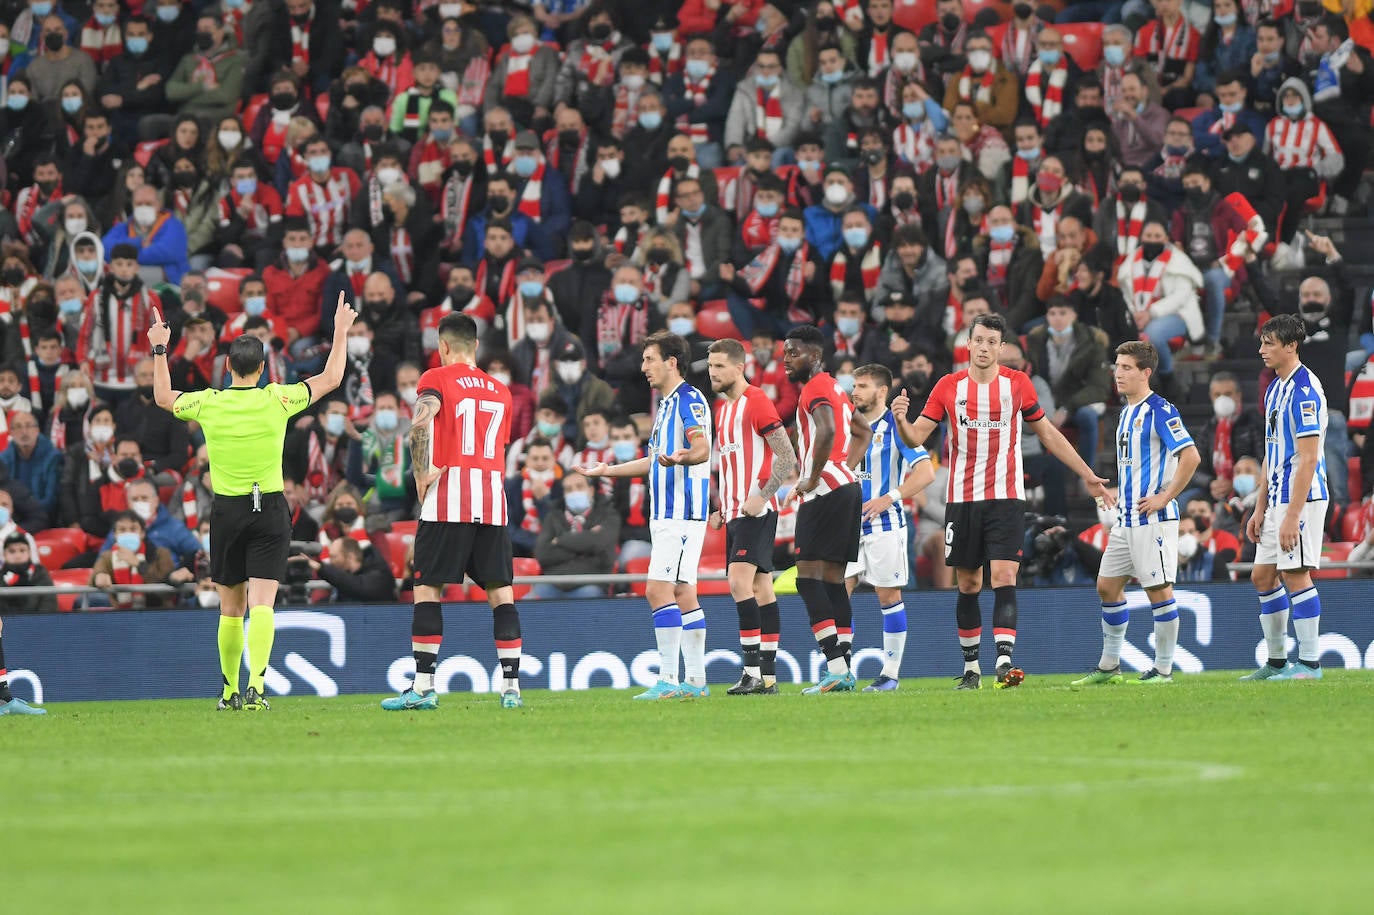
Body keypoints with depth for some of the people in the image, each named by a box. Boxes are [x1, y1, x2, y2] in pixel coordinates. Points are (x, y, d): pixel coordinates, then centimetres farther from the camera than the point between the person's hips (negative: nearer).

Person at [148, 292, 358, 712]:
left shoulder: (208, 403, -4)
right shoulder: (277, 400, -7)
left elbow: (163, 397, 16)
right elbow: (331, 379, 7)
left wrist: (159, 350, 25)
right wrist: (340, 331, 17)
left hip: (227, 511, 1)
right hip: (270, 509, -1)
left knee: (231, 606, 13)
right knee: (261, 603, -9)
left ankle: (230, 691, 21)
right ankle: (255, 686, -25)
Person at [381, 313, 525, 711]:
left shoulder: (437, 378, 2)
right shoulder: (500, 390, 19)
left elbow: (420, 424, -15)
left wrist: (421, 476, -8)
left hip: (448, 499, -5)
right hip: (493, 499, 5)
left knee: (427, 589, -1)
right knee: (500, 592, 5)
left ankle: (423, 687, -7)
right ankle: (511, 687, -1)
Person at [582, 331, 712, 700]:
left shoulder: (689, 399, -10)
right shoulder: (666, 404, 21)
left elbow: (702, 448, -25)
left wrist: (681, 458, -46)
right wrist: (608, 470, 40)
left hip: (682, 513, -10)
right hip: (666, 515, 10)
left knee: (659, 589, -15)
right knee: (682, 594, 9)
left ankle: (668, 680, -18)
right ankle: (696, 681, 10)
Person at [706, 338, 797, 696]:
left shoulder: (756, 402, -10)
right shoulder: (722, 408, 17)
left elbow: (788, 457, -14)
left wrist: (762, 497, -20)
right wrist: (721, 509, 17)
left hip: (757, 510, -9)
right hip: (735, 513, 9)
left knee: (740, 581, -19)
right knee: (761, 589, 8)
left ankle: (753, 672, -20)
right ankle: (768, 678, 7)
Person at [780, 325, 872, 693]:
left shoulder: (815, 388, -10)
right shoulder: (834, 389, 21)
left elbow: (827, 431, -28)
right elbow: (864, 432, 33)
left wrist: (813, 478, -19)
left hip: (825, 493, -10)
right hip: (847, 486, 10)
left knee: (808, 576, -11)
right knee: (833, 579, 10)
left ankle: (836, 666, -19)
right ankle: (844, 671, 7)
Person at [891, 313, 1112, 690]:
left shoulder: (1018, 384, 3)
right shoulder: (949, 387, 3)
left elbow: (1048, 434, 13)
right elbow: (916, 437, 3)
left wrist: (1087, 475, 14)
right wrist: (901, 420, -20)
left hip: (1006, 499, -1)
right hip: (962, 499, 1)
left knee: (1004, 578, -15)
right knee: (968, 585, 6)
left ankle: (1004, 662, -23)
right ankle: (971, 668, 16)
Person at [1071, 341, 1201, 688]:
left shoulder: (1159, 411, -13)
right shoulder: (1127, 413, 15)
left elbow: (1190, 455, -20)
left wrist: (1165, 497, -18)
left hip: (1152, 518, -10)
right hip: (1126, 518, 10)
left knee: (1159, 590, -3)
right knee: (1108, 586, 10)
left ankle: (1164, 669, 3)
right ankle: (1109, 666, 19)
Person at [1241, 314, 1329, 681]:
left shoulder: (1304, 391, -15)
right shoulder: (1274, 389, 15)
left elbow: (1308, 458, -20)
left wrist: (1293, 515, -23)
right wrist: (1260, 509, 18)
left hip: (1301, 498, -10)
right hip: (1278, 499, 10)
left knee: (1295, 575, -9)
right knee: (1263, 576, 11)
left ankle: (1310, 664, -5)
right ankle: (1276, 661, 18)